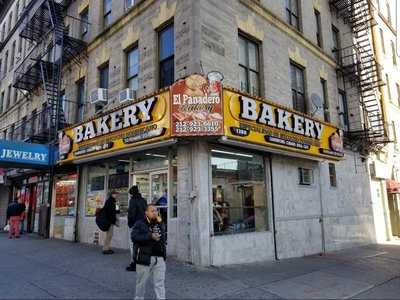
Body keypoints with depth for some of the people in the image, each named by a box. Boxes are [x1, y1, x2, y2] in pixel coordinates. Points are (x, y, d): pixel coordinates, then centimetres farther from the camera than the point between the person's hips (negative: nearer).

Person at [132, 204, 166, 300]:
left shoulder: (160, 224, 11)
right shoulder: (140, 224, -2)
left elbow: (163, 237, 1)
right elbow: (134, 237, -16)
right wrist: (150, 236, -22)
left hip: (159, 258, 3)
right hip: (145, 257, -2)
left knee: (160, 283, 3)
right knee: (141, 282, 14)